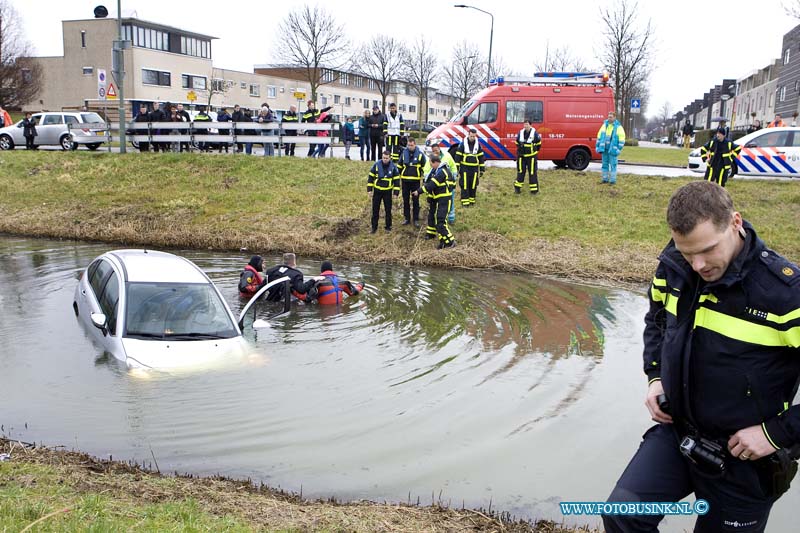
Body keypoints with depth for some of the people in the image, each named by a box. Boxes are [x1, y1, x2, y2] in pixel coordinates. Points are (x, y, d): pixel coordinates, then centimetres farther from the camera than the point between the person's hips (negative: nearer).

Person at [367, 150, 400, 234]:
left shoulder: (393, 167, -8)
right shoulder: (376, 165, -7)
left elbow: (397, 180, -1)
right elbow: (370, 177, 0)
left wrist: (396, 192, -5)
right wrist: (369, 189, -2)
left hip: (388, 191, -1)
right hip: (377, 191, 1)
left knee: (388, 209, 7)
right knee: (375, 209, 5)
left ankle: (388, 226, 21)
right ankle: (374, 227, 15)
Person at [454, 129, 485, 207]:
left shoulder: (478, 144, 5)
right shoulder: (463, 144, -3)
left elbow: (481, 157, 11)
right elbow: (458, 156, -2)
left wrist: (482, 169, 9)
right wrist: (456, 169, -6)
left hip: (474, 169, 2)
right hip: (465, 168, -2)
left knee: (473, 186, 6)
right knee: (464, 185, -5)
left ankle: (472, 200, 18)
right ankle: (465, 201, 0)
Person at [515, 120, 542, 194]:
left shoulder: (534, 133, -8)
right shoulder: (520, 133, 2)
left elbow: (538, 143, 5)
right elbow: (517, 143, 18)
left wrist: (535, 151, 7)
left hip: (531, 156, -3)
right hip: (521, 156, 3)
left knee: (532, 172, 0)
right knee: (520, 171, 7)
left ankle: (534, 189, 5)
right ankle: (517, 187, 18)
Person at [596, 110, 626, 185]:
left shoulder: (618, 127, -2)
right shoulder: (604, 125, 11)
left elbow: (622, 139, -5)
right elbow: (599, 136, 15)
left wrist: (619, 149, -12)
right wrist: (597, 146, 9)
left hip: (612, 150, -4)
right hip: (604, 149, 5)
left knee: (613, 165, -3)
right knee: (605, 164, 9)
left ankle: (613, 180, 1)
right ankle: (605, 179, 17)